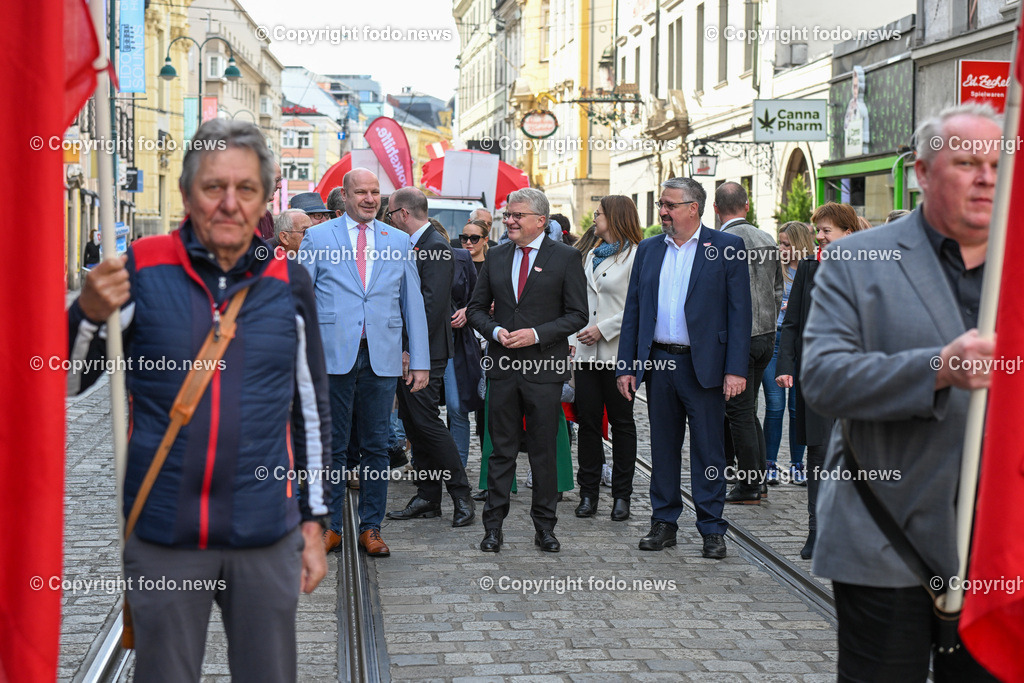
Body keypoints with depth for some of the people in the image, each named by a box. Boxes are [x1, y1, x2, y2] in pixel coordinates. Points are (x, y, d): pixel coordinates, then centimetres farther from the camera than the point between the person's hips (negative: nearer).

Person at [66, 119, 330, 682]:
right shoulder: (141, 270, -3)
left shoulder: (289, 283, 2)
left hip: (268, 535, 1)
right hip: (162, 536, -1)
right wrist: (88, 314, -17)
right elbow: (64, 383, 2)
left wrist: (313, 521, 10)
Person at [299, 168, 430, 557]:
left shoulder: (399, 241, 11)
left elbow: (413, 303, 11)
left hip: (382, 358, 2)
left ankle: (371, 528, 15)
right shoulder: (317, 237, 5)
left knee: (376, 447, 6)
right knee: (332, 446, 4)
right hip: (333, 355, -2)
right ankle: (331, 525, 14)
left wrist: (420, 361, 6)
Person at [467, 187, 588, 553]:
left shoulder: (566, 258, -1)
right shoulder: (496, 256, 10)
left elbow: (577, 314, -3)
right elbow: (477, 307, 14)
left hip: (545, 368, -3)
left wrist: (536, 334, -15)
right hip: (503, 366, 3)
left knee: (544, 451, 5)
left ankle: (544, 525, 16)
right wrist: (495, 331, -7)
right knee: (502, 449, 6)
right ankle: (493, 525, 13)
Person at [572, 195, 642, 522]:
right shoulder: (591, 256, 18)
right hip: (588, 352, 7)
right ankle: (589, 492, 12)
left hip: (618, 352, -6)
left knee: (621, 421, 3)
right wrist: (580, 329, 10)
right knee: (588, 420, 5)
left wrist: (603, 329, -15)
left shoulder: (635, 256, -7)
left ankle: (622, 495, 10)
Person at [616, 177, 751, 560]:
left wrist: (736, 369, -12)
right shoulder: (648, 250, 11)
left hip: (704, 366, -4)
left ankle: (712, 529, 11)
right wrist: (626, 366, 4)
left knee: (708, 449, 2)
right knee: (663, 447, 11)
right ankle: (664, 523, 21)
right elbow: (633, 310, 11)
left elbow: (739, 311, -5)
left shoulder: (725, 248, -2)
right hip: (658, 363, 4)